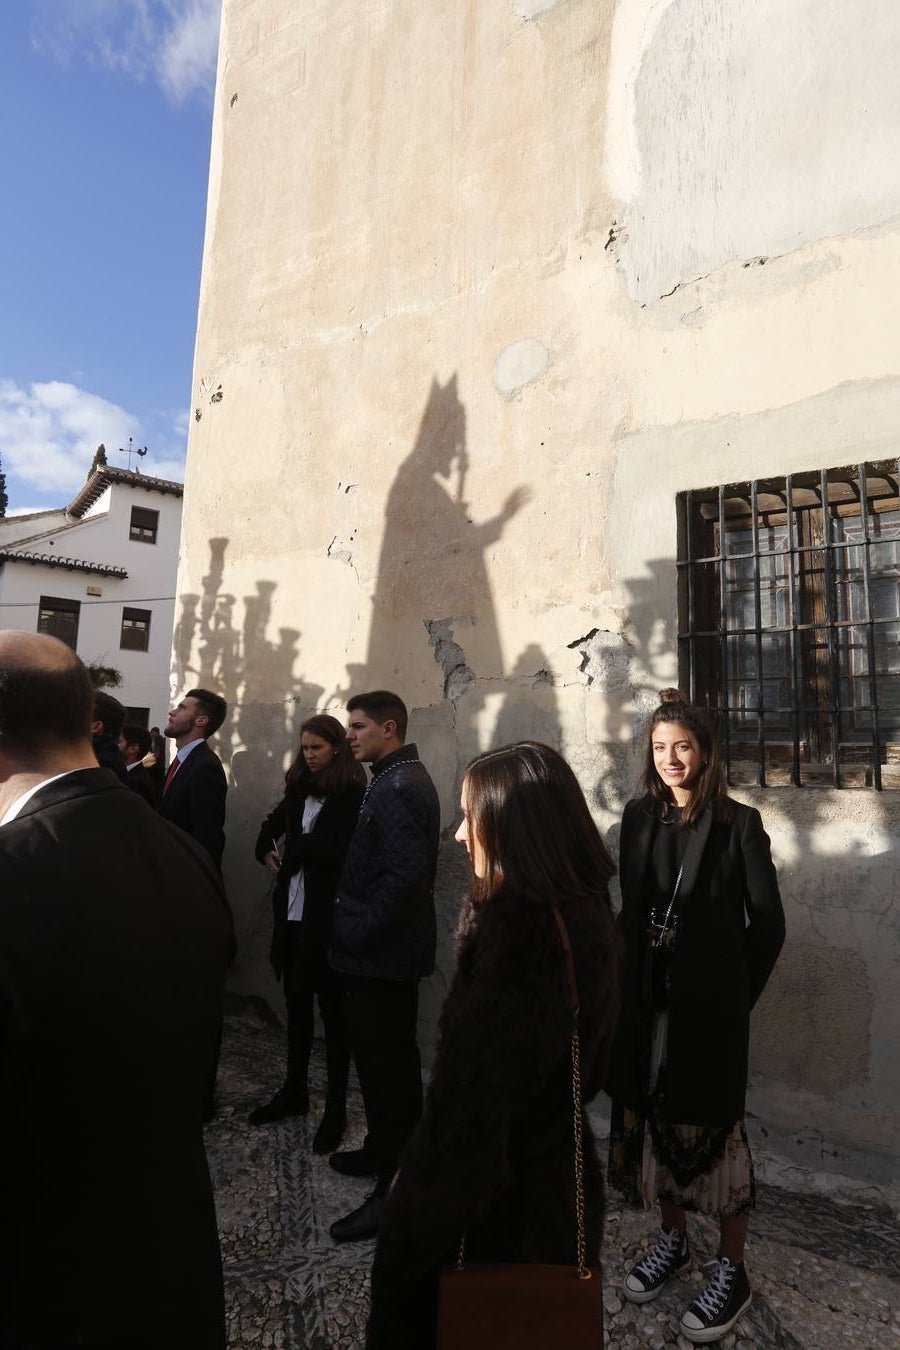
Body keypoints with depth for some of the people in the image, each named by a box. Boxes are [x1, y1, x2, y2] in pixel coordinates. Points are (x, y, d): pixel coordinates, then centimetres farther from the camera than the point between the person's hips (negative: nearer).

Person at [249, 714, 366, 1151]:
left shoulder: (352, 795, -13)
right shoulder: (299, 789, 8)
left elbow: (340, 854, -18)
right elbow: (273, 823, 25)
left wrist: (295, 844, -8)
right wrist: (267, 852, 7)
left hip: (327, 915, -6)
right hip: (293, 910, 7)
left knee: (332, 1006, 5)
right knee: (296, 1000, 18)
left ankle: (336, 1108, 20)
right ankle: (294, 1090, 35)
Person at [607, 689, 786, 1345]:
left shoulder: (738, 823, -9)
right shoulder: (639, 818, 3)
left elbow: (768, 922, -4)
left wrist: (736, 994, -1)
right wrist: (631, 984, 6)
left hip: (710, 1006, -4)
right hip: (649, 1000, 4)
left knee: (712, 1127, 6)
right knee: (653, 1117, 15)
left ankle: (732, 1272, 28)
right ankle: (673, 1240, 38)